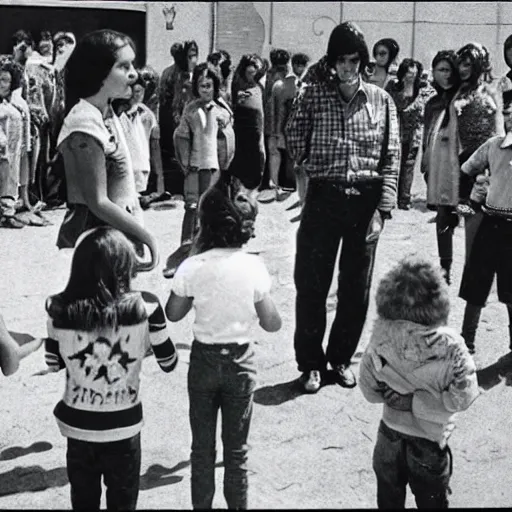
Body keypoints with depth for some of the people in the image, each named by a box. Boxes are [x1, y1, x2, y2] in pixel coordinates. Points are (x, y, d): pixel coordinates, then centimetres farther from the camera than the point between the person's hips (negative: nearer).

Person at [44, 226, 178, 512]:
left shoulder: (59, 308, -14)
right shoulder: (145, 306, -20)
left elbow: (54, 364, 1)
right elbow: (170, 363, -7)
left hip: (77, 425, 2)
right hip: (123, 427, -2)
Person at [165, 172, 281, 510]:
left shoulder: (192, 268, -15)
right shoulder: (254, 267, -16)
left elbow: (174, 314, 0)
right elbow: (271, 324, -8)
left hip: (204, 359, 0)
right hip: (241, 361, 0)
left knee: (202, 446, 16)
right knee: (236, 448, 14)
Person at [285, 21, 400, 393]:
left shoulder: (381, 100, 1)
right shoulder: (314, 94, -1)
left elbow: (391, 158, 0)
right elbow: (295, 136, 10)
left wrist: (383, 208, -7)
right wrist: (313, 165, 2)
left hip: (365, 199, 1)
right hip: (323, 196, -1)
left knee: (356, 287, 10)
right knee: (311, 284, 2)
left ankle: (341, 357, 27)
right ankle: (311, 362, 17)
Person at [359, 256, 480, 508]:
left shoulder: (380, 339, -22)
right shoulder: (451, 348, -28)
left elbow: (370, 393, -12)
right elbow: (462, 398, -20)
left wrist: (396, 392, 0)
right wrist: (416, 401, -16)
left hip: (390, 434, 2)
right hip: (430, 441, -2)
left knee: (389, 499, 26)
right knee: (431, 501, 24)